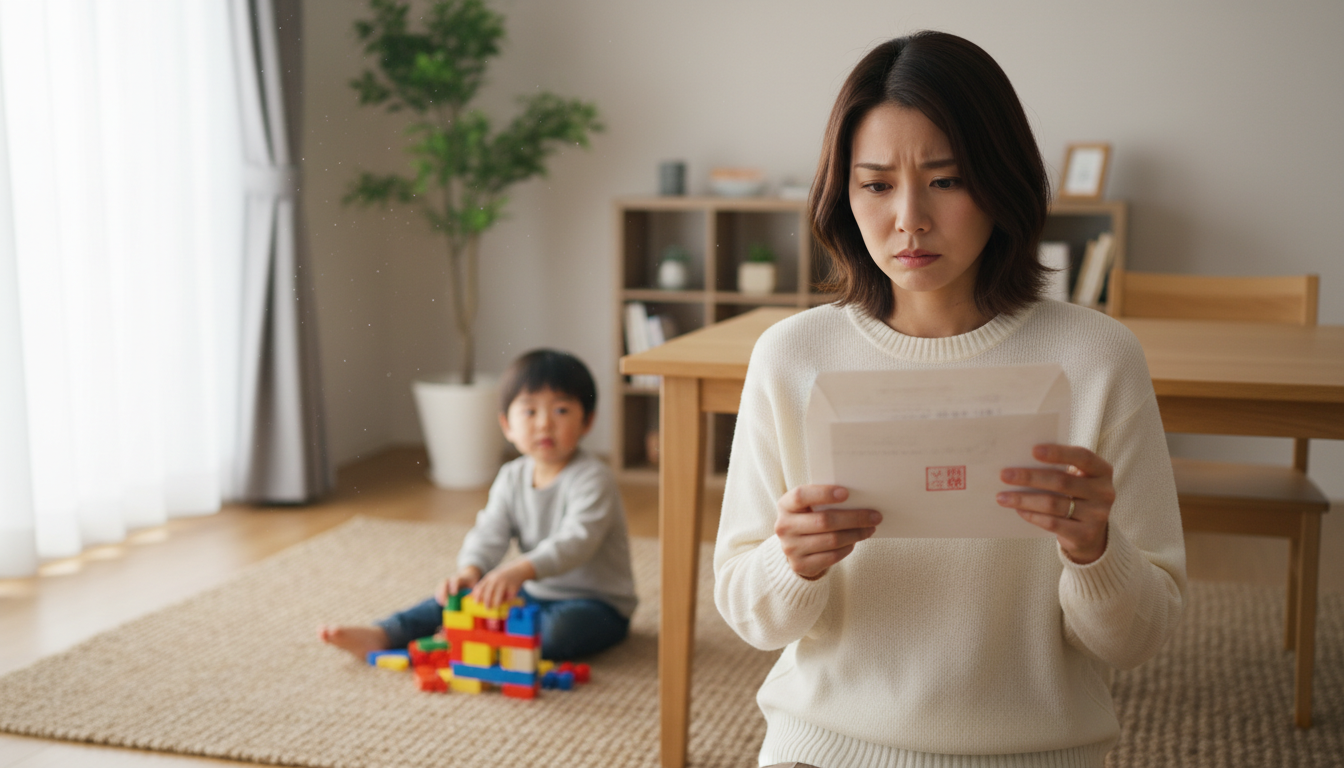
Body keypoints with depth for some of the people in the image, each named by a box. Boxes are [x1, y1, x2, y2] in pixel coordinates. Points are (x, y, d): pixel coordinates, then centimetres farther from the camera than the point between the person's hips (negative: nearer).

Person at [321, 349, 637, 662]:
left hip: (595, 604, -7)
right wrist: (470, 570, -28)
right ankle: (385, 634, -10)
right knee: (458, 594, -2)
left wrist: (520, 570, -48)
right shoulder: (512, 477, 3)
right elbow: (489, 533, -5)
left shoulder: (592, 479, -19)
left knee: (561, 630, -36)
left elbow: (576, 541, -33)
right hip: (533, 592, 7)